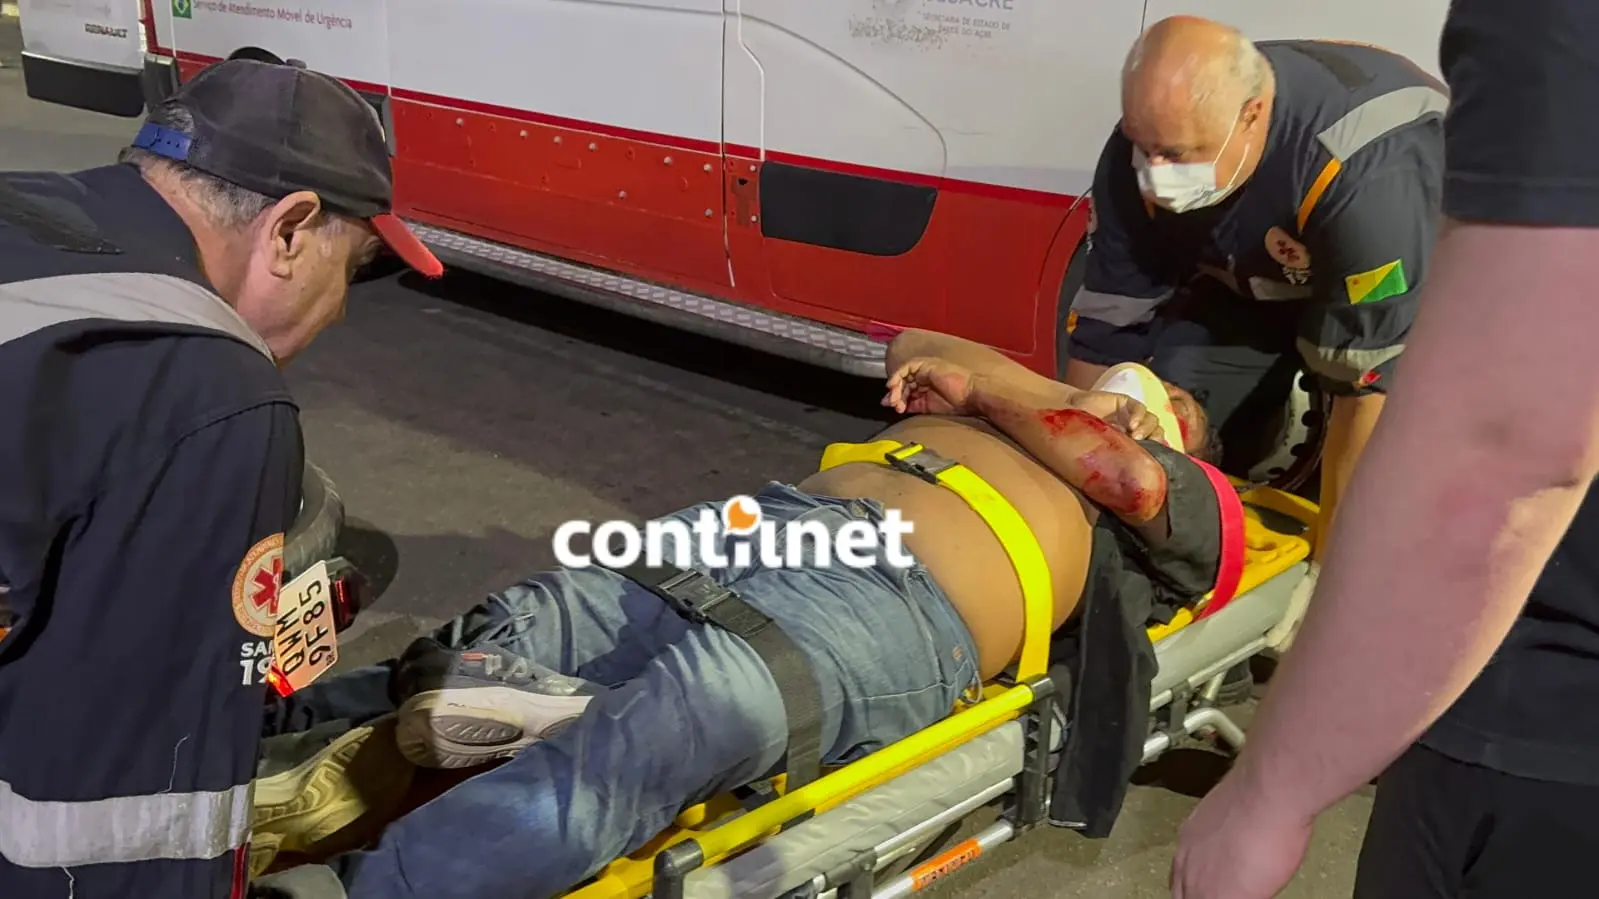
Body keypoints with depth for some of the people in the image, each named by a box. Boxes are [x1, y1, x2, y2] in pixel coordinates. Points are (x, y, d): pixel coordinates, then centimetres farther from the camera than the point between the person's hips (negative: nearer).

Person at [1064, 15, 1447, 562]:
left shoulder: (1369, 172, -42)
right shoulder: (1144, 153, -25)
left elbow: (1373, 382, -38)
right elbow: (1105, 328, -16)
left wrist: (1328, 562, -33)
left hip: (1426, 273, -4)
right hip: (1260, 276, 5)